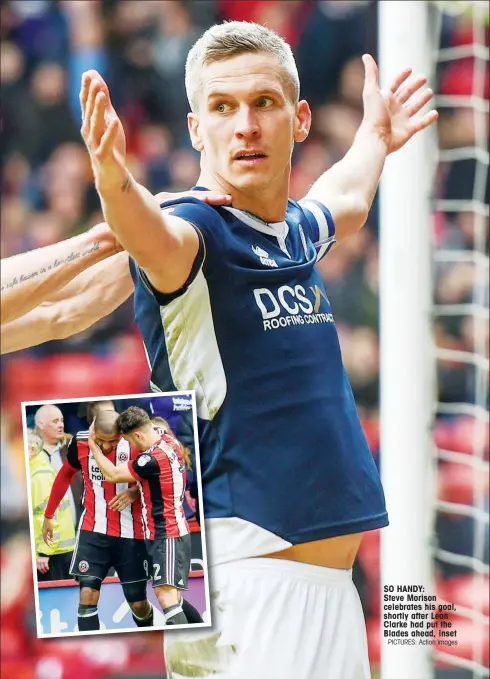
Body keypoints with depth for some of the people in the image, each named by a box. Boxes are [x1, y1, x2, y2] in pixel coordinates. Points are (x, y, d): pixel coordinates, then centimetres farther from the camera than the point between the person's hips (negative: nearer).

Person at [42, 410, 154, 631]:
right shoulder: (81, 443, -8)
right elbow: (65, 474, 12)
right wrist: (48, 515, 20)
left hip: (130, 534, -1)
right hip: (93, 531, 1)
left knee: (138, 603, 7)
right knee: (87, 595, -11)